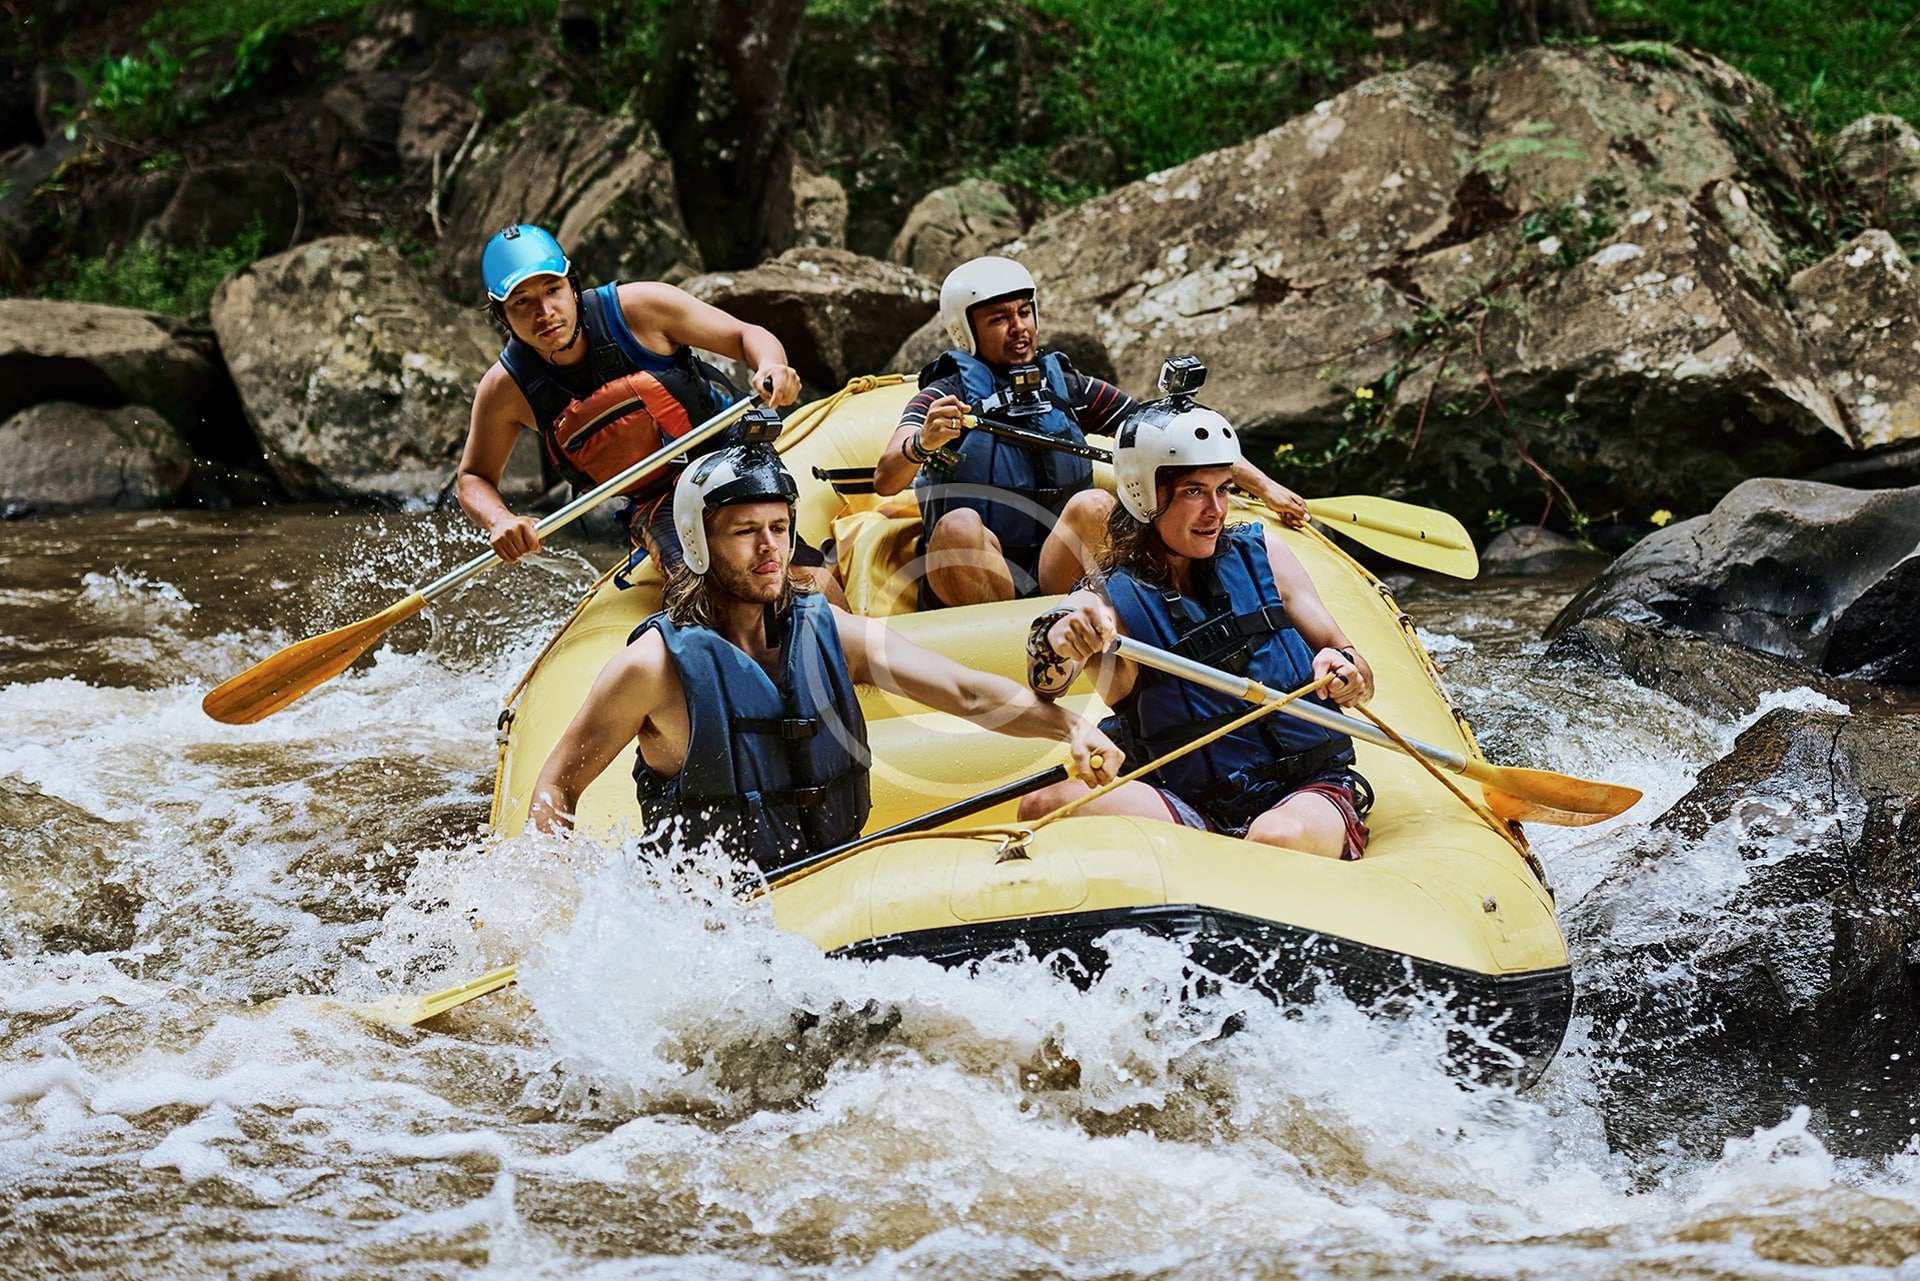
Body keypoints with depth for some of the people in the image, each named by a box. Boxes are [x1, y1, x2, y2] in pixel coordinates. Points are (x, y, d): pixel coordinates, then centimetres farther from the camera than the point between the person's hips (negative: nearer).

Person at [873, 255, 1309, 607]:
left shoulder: (1069, 390, 11)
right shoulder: (945, 397, -1)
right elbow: (885, 482, -16)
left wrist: (1263, 486, 6)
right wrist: (923, 444, -39)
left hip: (1059, 579, 3)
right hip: (969, 587, -3)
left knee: (1095, 506, -25)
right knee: (960, 527, -33)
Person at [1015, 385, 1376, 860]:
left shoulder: (1262, 555, 10)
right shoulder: (1106, 604, 3)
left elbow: (1362, 681, 12)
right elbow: (1046, 686, -19)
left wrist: (1345, 670, -14)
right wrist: (1055, 642, -43)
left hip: (1312, 790, 0)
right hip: (1196, 814, 1)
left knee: (1278, 839, -40)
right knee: (1046, 805, -30)